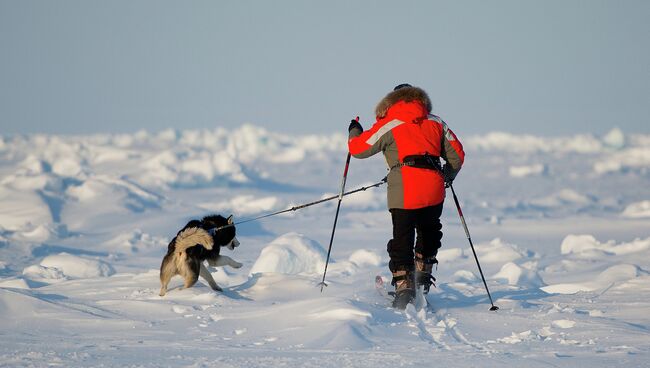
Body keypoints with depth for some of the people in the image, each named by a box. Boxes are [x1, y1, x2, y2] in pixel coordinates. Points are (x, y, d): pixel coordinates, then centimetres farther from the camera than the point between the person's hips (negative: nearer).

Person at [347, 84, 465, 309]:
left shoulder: (389, 124, 6)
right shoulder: (435, 123, 18)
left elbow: (358, 149, 6)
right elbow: (457, 154, 20)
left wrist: (354, 131, 28)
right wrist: (448, 176, 39)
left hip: (405, 191, -4)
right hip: (434, 189, 4)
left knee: (402, 240, 1)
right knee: (429, 233, 26)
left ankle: (404, 287, -8)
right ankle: (423, 275, 30)